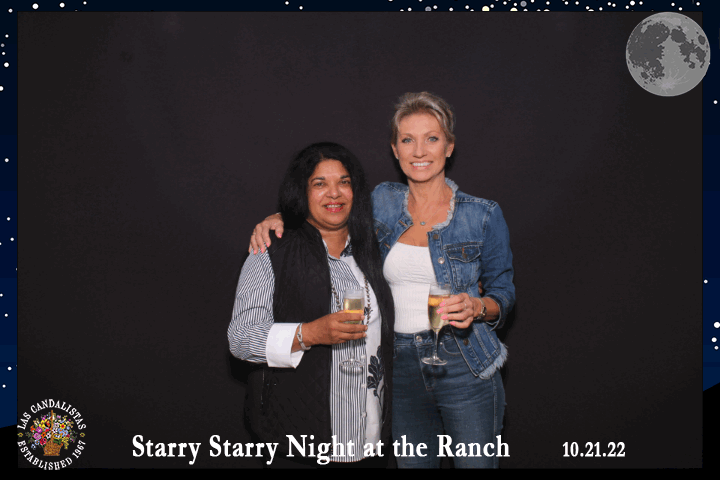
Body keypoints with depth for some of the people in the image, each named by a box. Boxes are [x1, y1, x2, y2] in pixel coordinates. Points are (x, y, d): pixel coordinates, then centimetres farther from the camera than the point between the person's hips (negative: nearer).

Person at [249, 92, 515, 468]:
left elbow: (503, 293, 3)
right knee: (412, 463, 12)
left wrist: (476, 307, -19)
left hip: (465, 366, -2)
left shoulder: (483, 215, -3)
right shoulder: (383, 201, 3)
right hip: (401, 367, 2)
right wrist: (278, 218, -4)